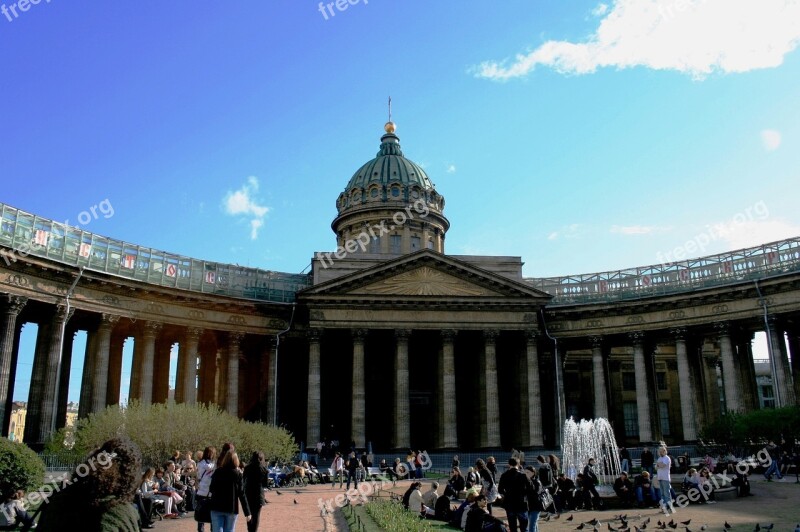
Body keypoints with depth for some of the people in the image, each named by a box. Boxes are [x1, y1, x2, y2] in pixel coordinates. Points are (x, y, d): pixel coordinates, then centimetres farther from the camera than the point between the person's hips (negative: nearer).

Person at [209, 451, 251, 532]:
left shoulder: (217, 472, -2)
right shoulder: (237, 474, -7)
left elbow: (211, 489, 8)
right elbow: (242, 494, -8)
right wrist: (247, 512, -4)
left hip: (216, 508, 1)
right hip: (231, 509, -1)